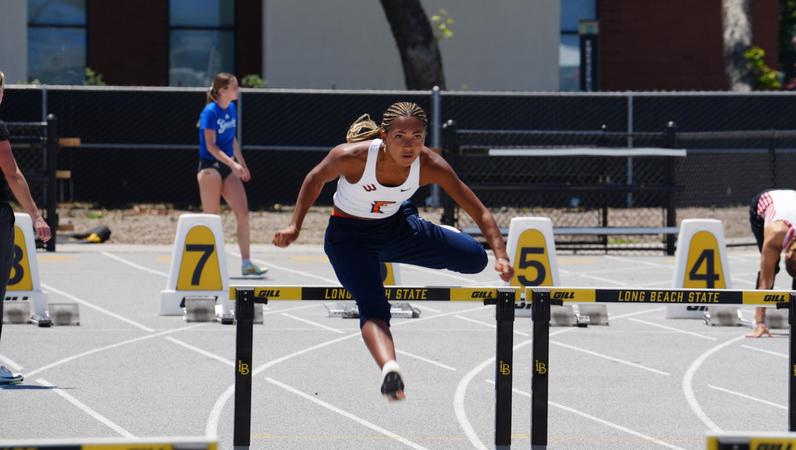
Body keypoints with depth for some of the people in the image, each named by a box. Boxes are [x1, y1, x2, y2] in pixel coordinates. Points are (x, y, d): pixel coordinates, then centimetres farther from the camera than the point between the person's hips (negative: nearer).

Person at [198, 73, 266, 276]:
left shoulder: (231, 109, 8)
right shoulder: (210, 112, -15)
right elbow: (211, 146, -19)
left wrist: (242, 164, 23)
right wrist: (233, 164, -27)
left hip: (228, 168, 7)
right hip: (210, 167, -7)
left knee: (243, 214, -2)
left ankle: (246, 263, -2)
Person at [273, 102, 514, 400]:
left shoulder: (429, 166, -24)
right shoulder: (353, 156, -31)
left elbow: (479, 212, -21)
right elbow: (316, 179, -9)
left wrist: (501, 255, -32)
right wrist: (294, 226, -11)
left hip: (397, 226, 4)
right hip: (350, 236, -4)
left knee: (475, 259, 6)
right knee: (373, 309, -28)